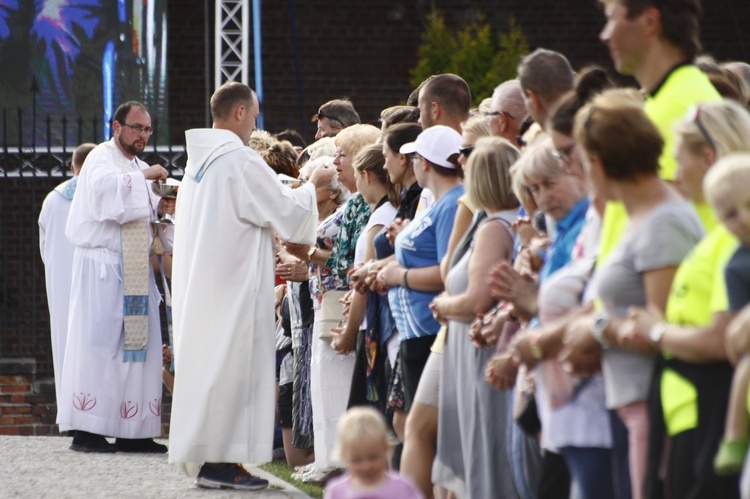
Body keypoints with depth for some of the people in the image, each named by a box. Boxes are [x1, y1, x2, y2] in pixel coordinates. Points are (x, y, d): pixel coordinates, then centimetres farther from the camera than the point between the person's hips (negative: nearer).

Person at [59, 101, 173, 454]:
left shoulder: (138, 168, 21)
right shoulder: (101, 159, -4)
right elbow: (103, 188, -25)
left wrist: (160, 209, 3)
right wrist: (143, 177, -21)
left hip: (134, 269, 8)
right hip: (102, 267, -8)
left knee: (138, 343, 2)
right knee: (98, 343, -11)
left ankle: (131, 432, 2)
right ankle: (86, 431, -11)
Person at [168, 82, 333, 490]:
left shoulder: (200, 160, 12)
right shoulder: (241, 161, -15)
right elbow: (286, 212, -10)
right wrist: (312, 185, 6)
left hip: (198, 283, 9)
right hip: (232, 285, -9)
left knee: (206, 365, 11)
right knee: (229, 365, -5)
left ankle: (204, 457, 14)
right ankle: (218, 460, -5)